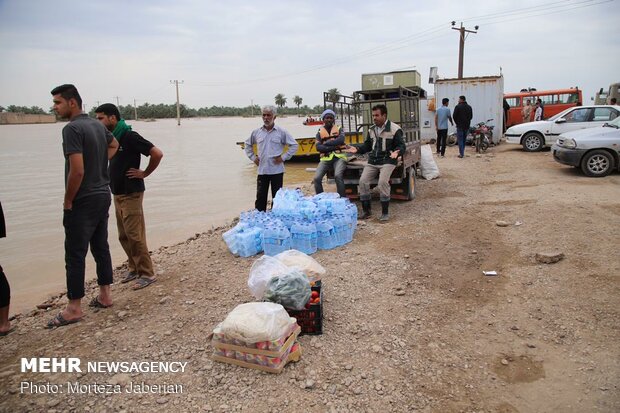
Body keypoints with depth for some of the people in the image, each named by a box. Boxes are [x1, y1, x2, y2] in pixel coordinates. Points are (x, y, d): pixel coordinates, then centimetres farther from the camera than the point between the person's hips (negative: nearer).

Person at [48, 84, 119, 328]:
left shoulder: (72, 128, -17)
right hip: (103, 196, 9)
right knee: (101, 247, 15)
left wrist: (67, 201, -12)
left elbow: (77, 171, -24)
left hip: (83, 201, -8)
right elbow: (114, 145, 31)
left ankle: (74, 308, 6)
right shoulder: (97, 125, 9)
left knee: (75, 254, -1)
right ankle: (105, 295, 25)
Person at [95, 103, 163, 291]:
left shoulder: (129, 136, -16)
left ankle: (147, 274, 3)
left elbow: (157, 153, -21)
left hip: (131, 194, -9)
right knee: (124, 236, 13)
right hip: (117, 193, 9)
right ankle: (134, 268, 25)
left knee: (134, 235, -6)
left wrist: (144, 173, -12)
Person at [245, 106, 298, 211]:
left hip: (276, 170, -2)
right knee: (260, 197, 5)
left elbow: (294, 145, 0)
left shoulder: (281, 132, -3)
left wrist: (284, 157, -7)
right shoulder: (256, 132, 6)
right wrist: (253, 157, 9)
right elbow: (248, 144, 21)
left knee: (277, 198, 6)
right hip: (262, 170, 3)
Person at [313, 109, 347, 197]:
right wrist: (333, 147, -11)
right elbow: (318, 147, -2)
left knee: (338, 176, -30)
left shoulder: (339, 129, 11)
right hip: (325, 158, 2)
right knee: (317, 178, -17)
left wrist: (326, 143, -7)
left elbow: (341, 140, -10)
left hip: (338, 157, -2)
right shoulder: (320, 132, 13)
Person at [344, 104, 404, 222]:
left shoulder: (394, 129, -6)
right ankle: (366, 211, 3)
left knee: (383, 182, -27)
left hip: (387, 160, -6)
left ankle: (385, 212, -12)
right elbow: (367, 145, 19)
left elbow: (401, 146, -5)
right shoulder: (371, 129, 13)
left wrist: (397, 152, -28)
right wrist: (357, 149, 1)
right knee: (363, 181, -11)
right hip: (373, 161, 6)